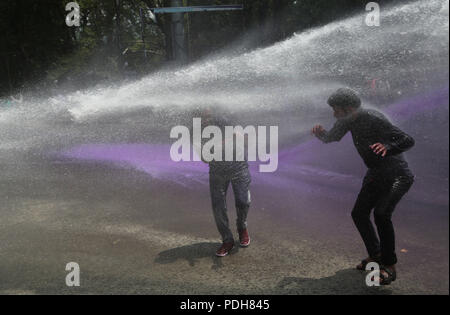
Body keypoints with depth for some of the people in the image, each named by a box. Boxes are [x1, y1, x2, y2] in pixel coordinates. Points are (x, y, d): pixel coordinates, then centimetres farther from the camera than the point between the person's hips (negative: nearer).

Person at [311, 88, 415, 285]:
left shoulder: (374, 119, -27)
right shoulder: (348, 120, -2)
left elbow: (408, 141, -31)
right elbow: (332, 137, 13)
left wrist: (388, 148, -52)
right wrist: (320, 133, -11)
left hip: (398, 175, -9)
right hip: (376, 175, 9)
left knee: (381, 214, -25)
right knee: (359, 213, 9)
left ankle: (390, 267, -10)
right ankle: (375, 255, 28)